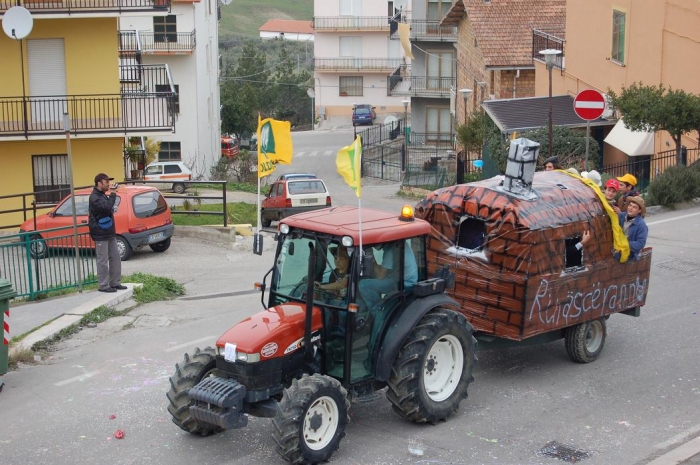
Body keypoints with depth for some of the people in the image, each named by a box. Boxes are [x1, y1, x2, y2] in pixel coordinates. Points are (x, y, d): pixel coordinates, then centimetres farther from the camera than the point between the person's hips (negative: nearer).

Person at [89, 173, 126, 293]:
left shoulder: (103, 195, 15)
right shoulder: (94, 197, -16)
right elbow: (107, 206, -32)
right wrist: (112, 194, -26)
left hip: (109, 233, 10)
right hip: (101, 235, -10)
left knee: (115, 258, 12)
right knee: (103, 261, -4)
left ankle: (115, 283, 20)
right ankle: (103, 286, 3)